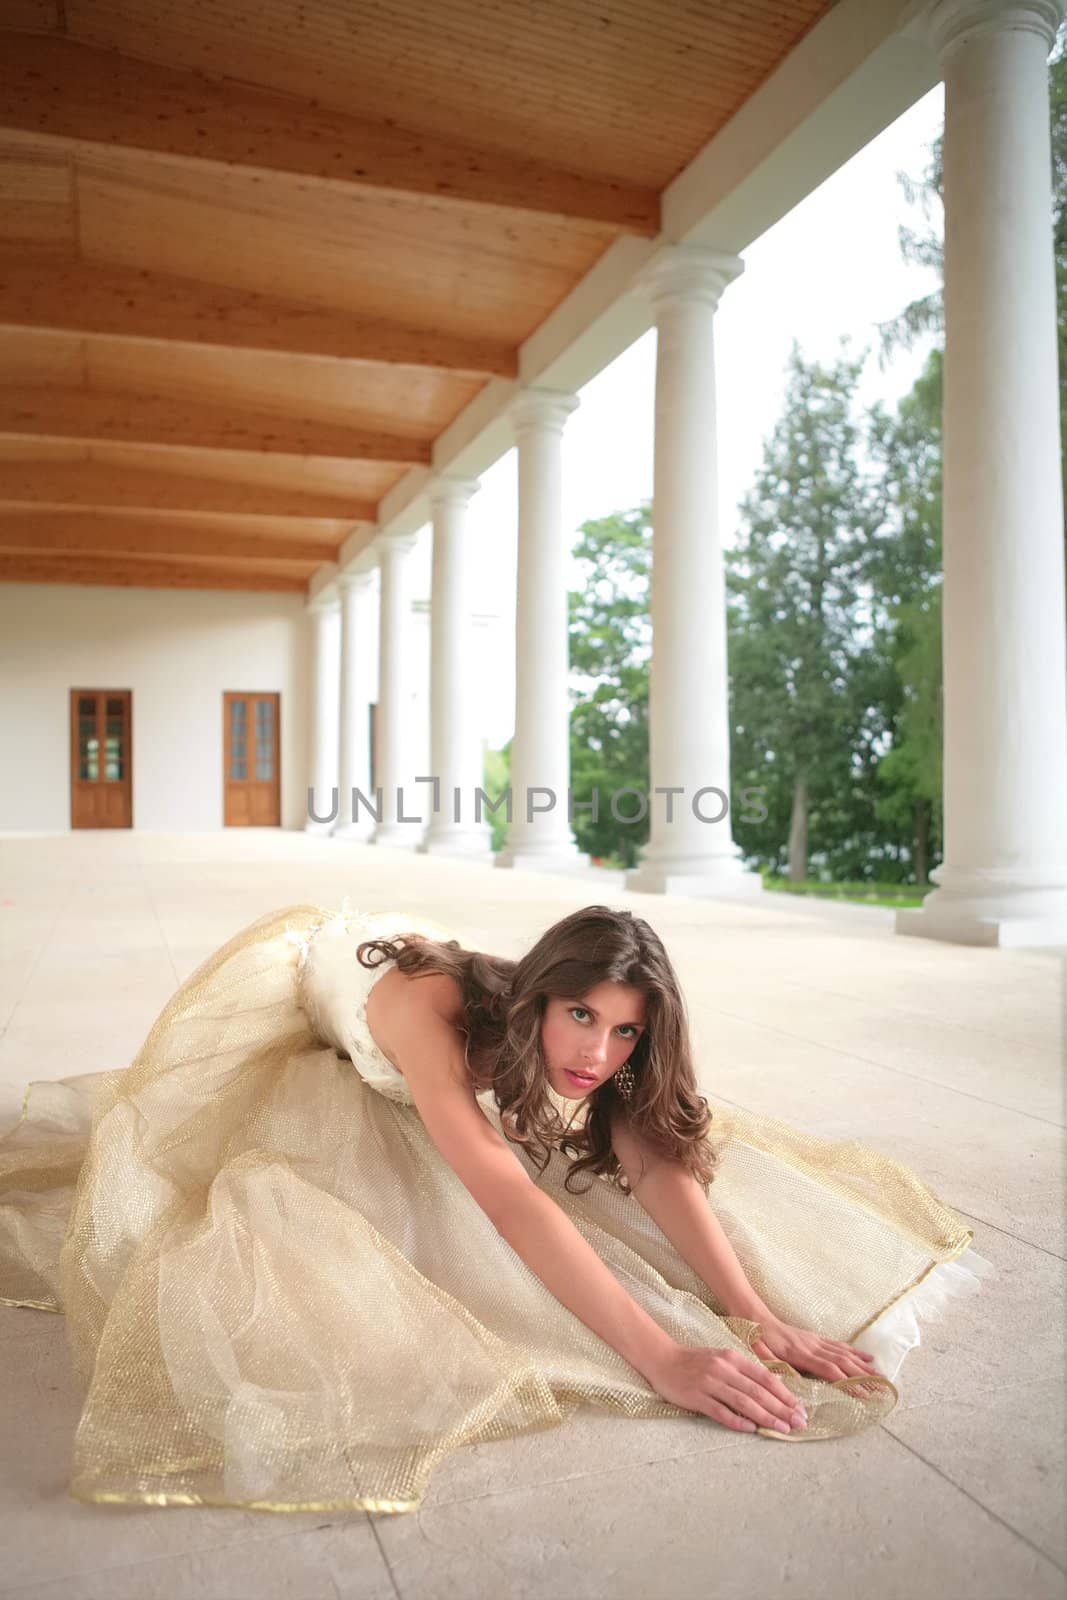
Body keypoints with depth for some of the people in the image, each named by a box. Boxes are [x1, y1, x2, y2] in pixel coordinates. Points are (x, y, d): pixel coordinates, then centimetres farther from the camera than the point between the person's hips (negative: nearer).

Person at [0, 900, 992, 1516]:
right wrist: (660, 1355, -61)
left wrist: (757, 1312, -48)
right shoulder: (430, 1007, -48)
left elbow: (661, 1166, -35)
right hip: (296, 975, -5)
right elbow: (508, 1199, -56)